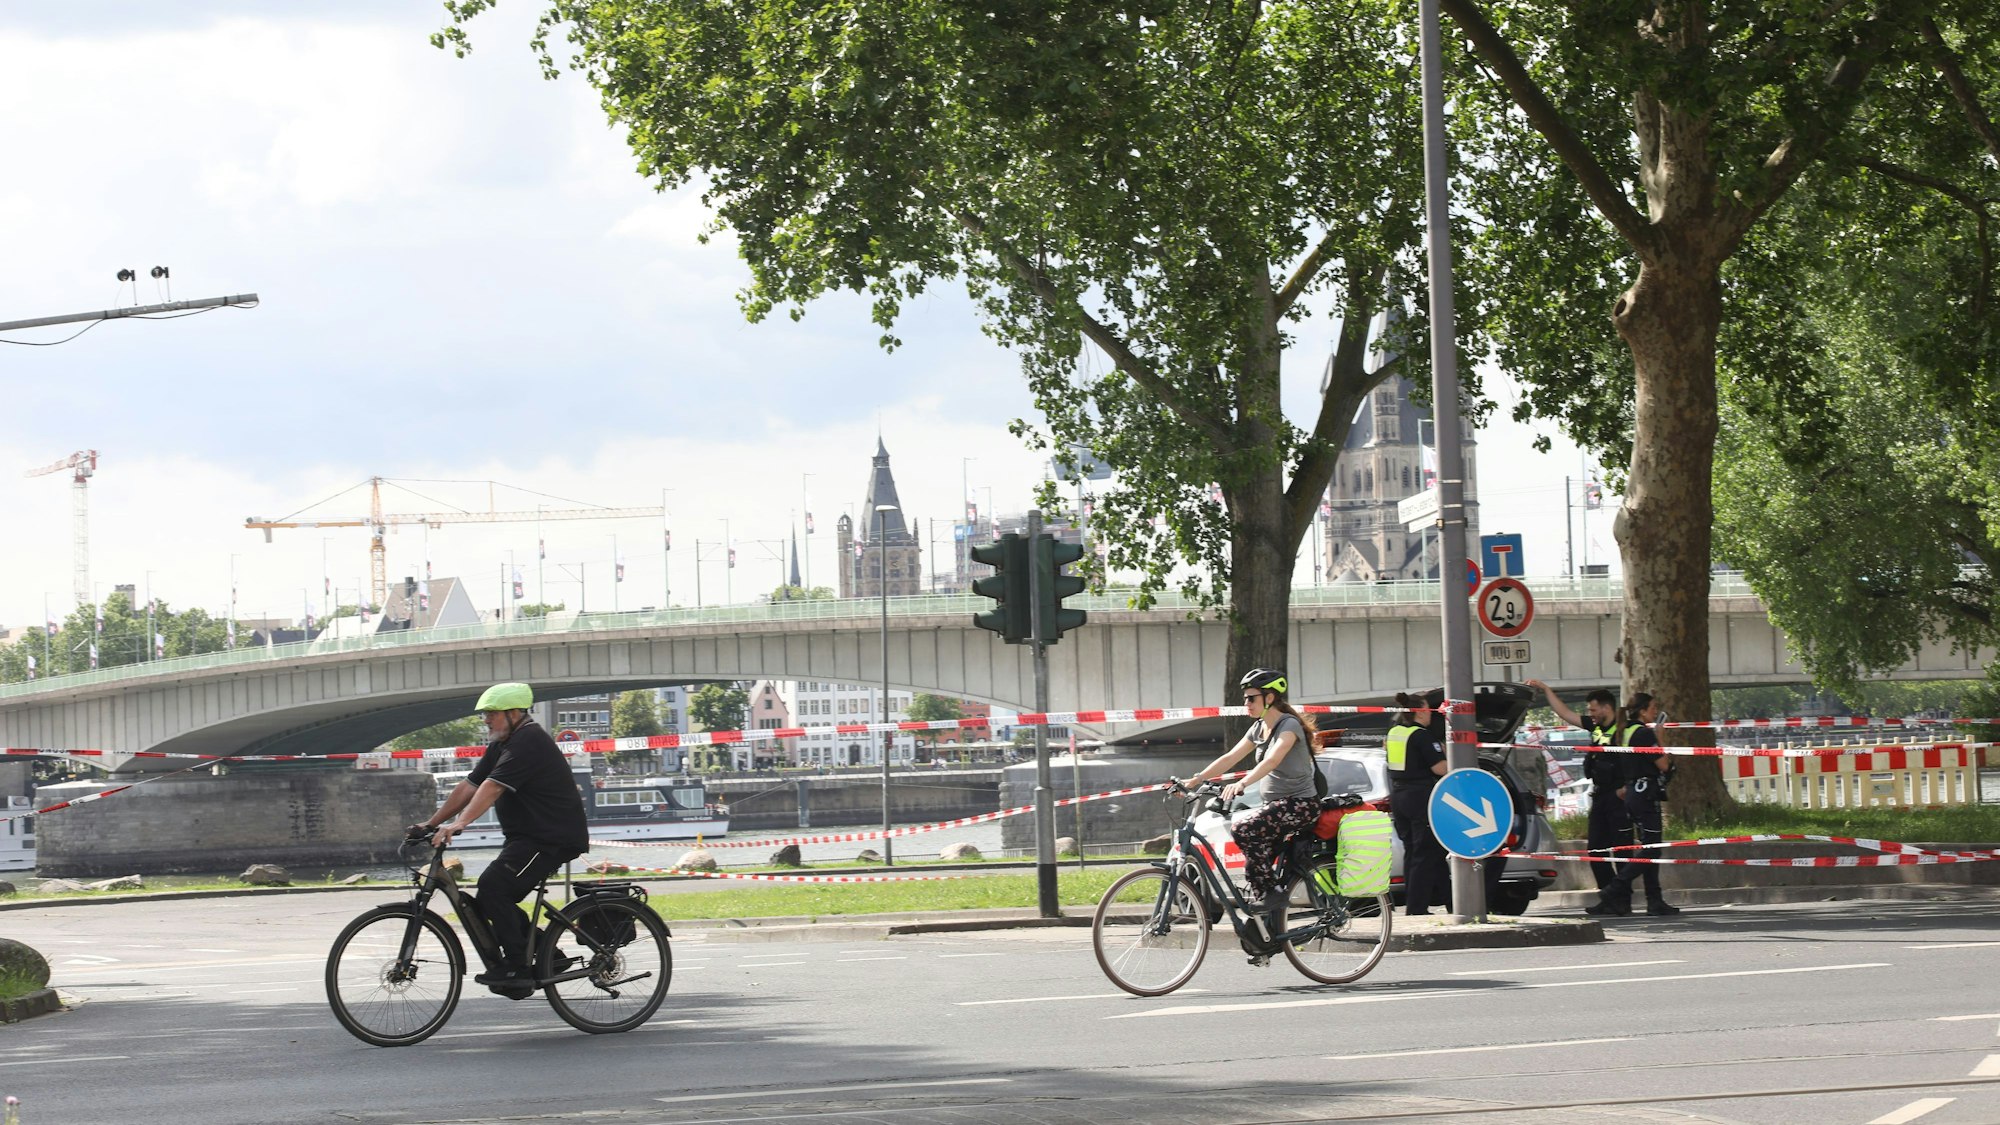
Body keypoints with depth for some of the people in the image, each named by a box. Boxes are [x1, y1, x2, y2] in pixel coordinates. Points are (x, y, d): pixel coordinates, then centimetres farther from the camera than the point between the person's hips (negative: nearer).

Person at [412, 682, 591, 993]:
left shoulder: (528, 742, -17)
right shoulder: (501, 745, 16)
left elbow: (492, 788, -29)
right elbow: (469, 787, 14)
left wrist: (459, 824, -38)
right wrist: (432, 823, 7)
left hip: (553, 839, -11)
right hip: (527, 836, 11)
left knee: (493, 886, -23)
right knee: (489, 901, 5)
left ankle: (516, 967, -21)